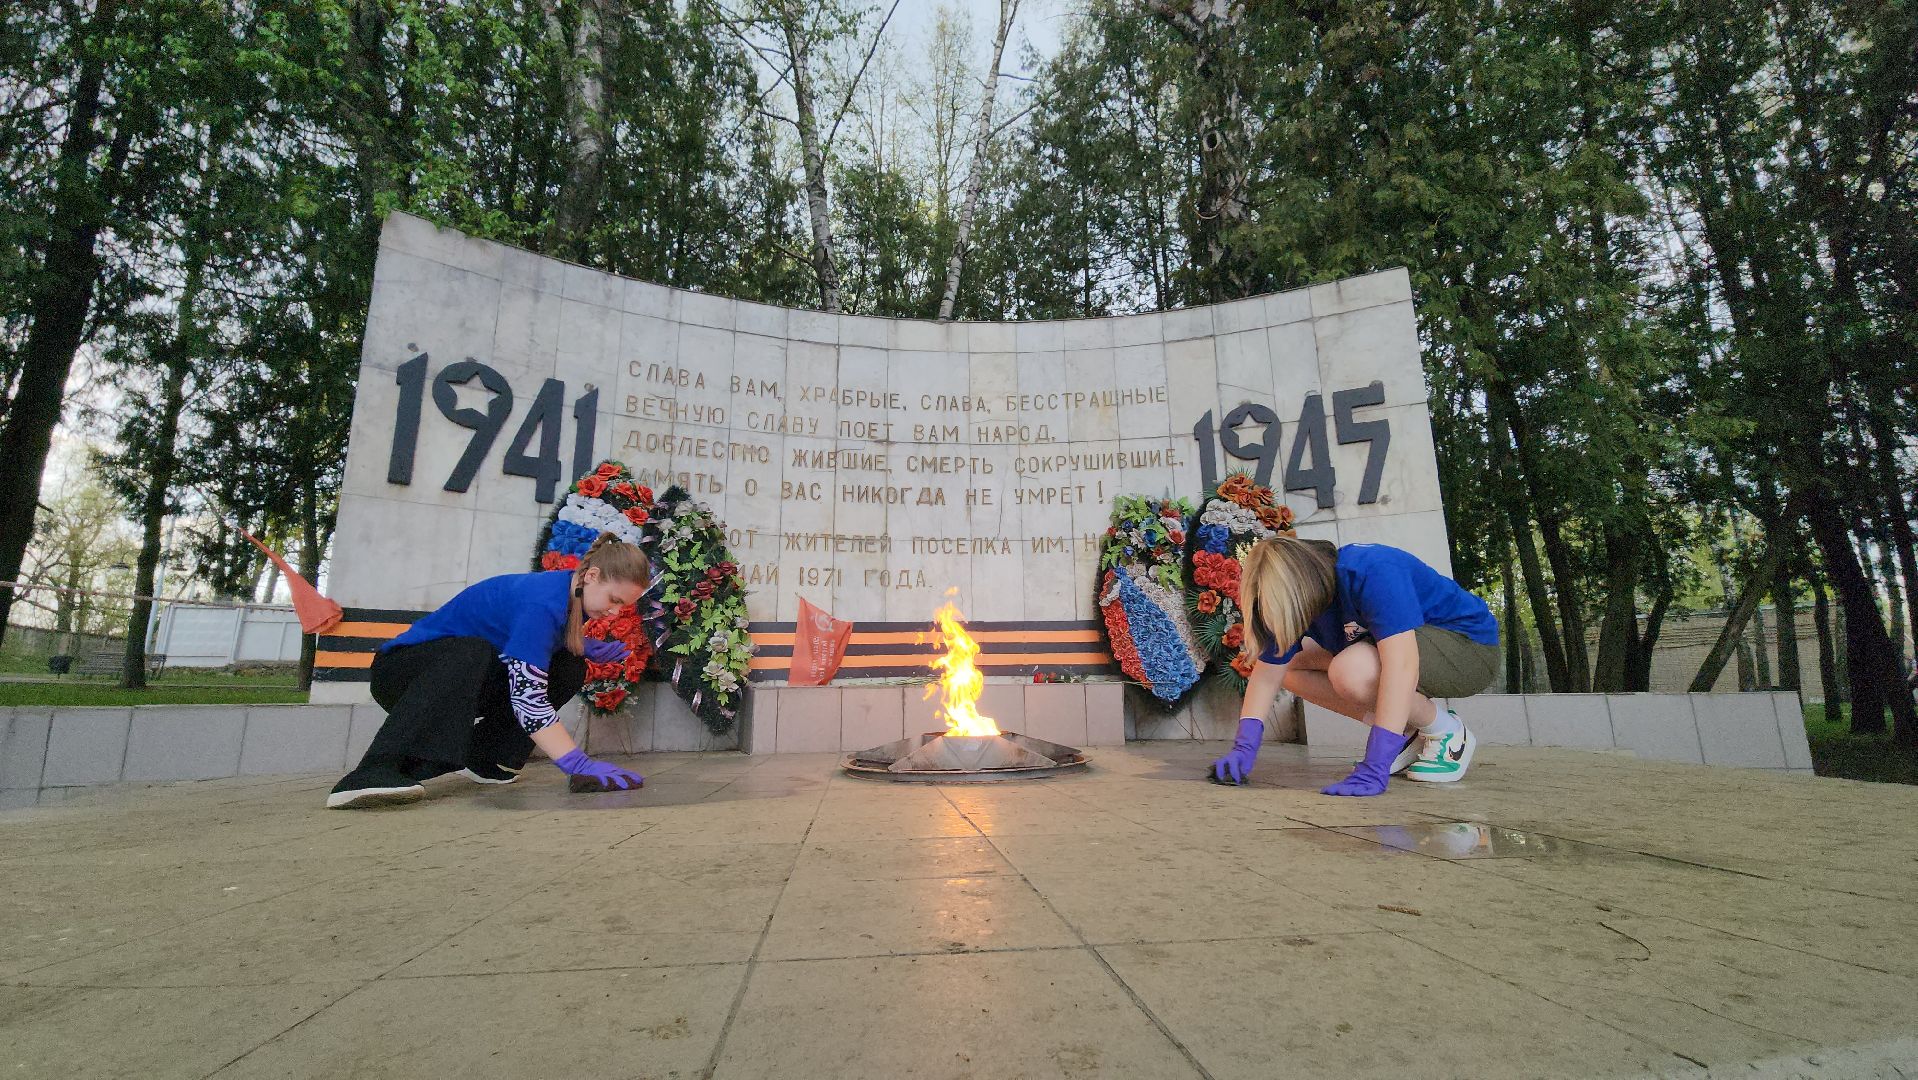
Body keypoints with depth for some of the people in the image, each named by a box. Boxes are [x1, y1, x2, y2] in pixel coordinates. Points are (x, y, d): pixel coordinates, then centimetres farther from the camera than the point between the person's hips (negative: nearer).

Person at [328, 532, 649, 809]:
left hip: (477, 678, 8)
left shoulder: (575, 595, -6)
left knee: (570, 667, -8)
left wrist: (593, 648, -12)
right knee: (472, 654, -39)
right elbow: (527, 697, -39)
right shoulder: (542, 602, -32)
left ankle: (484, 756, -1)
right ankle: (376, 773, -43)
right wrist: (579, 764, -44)